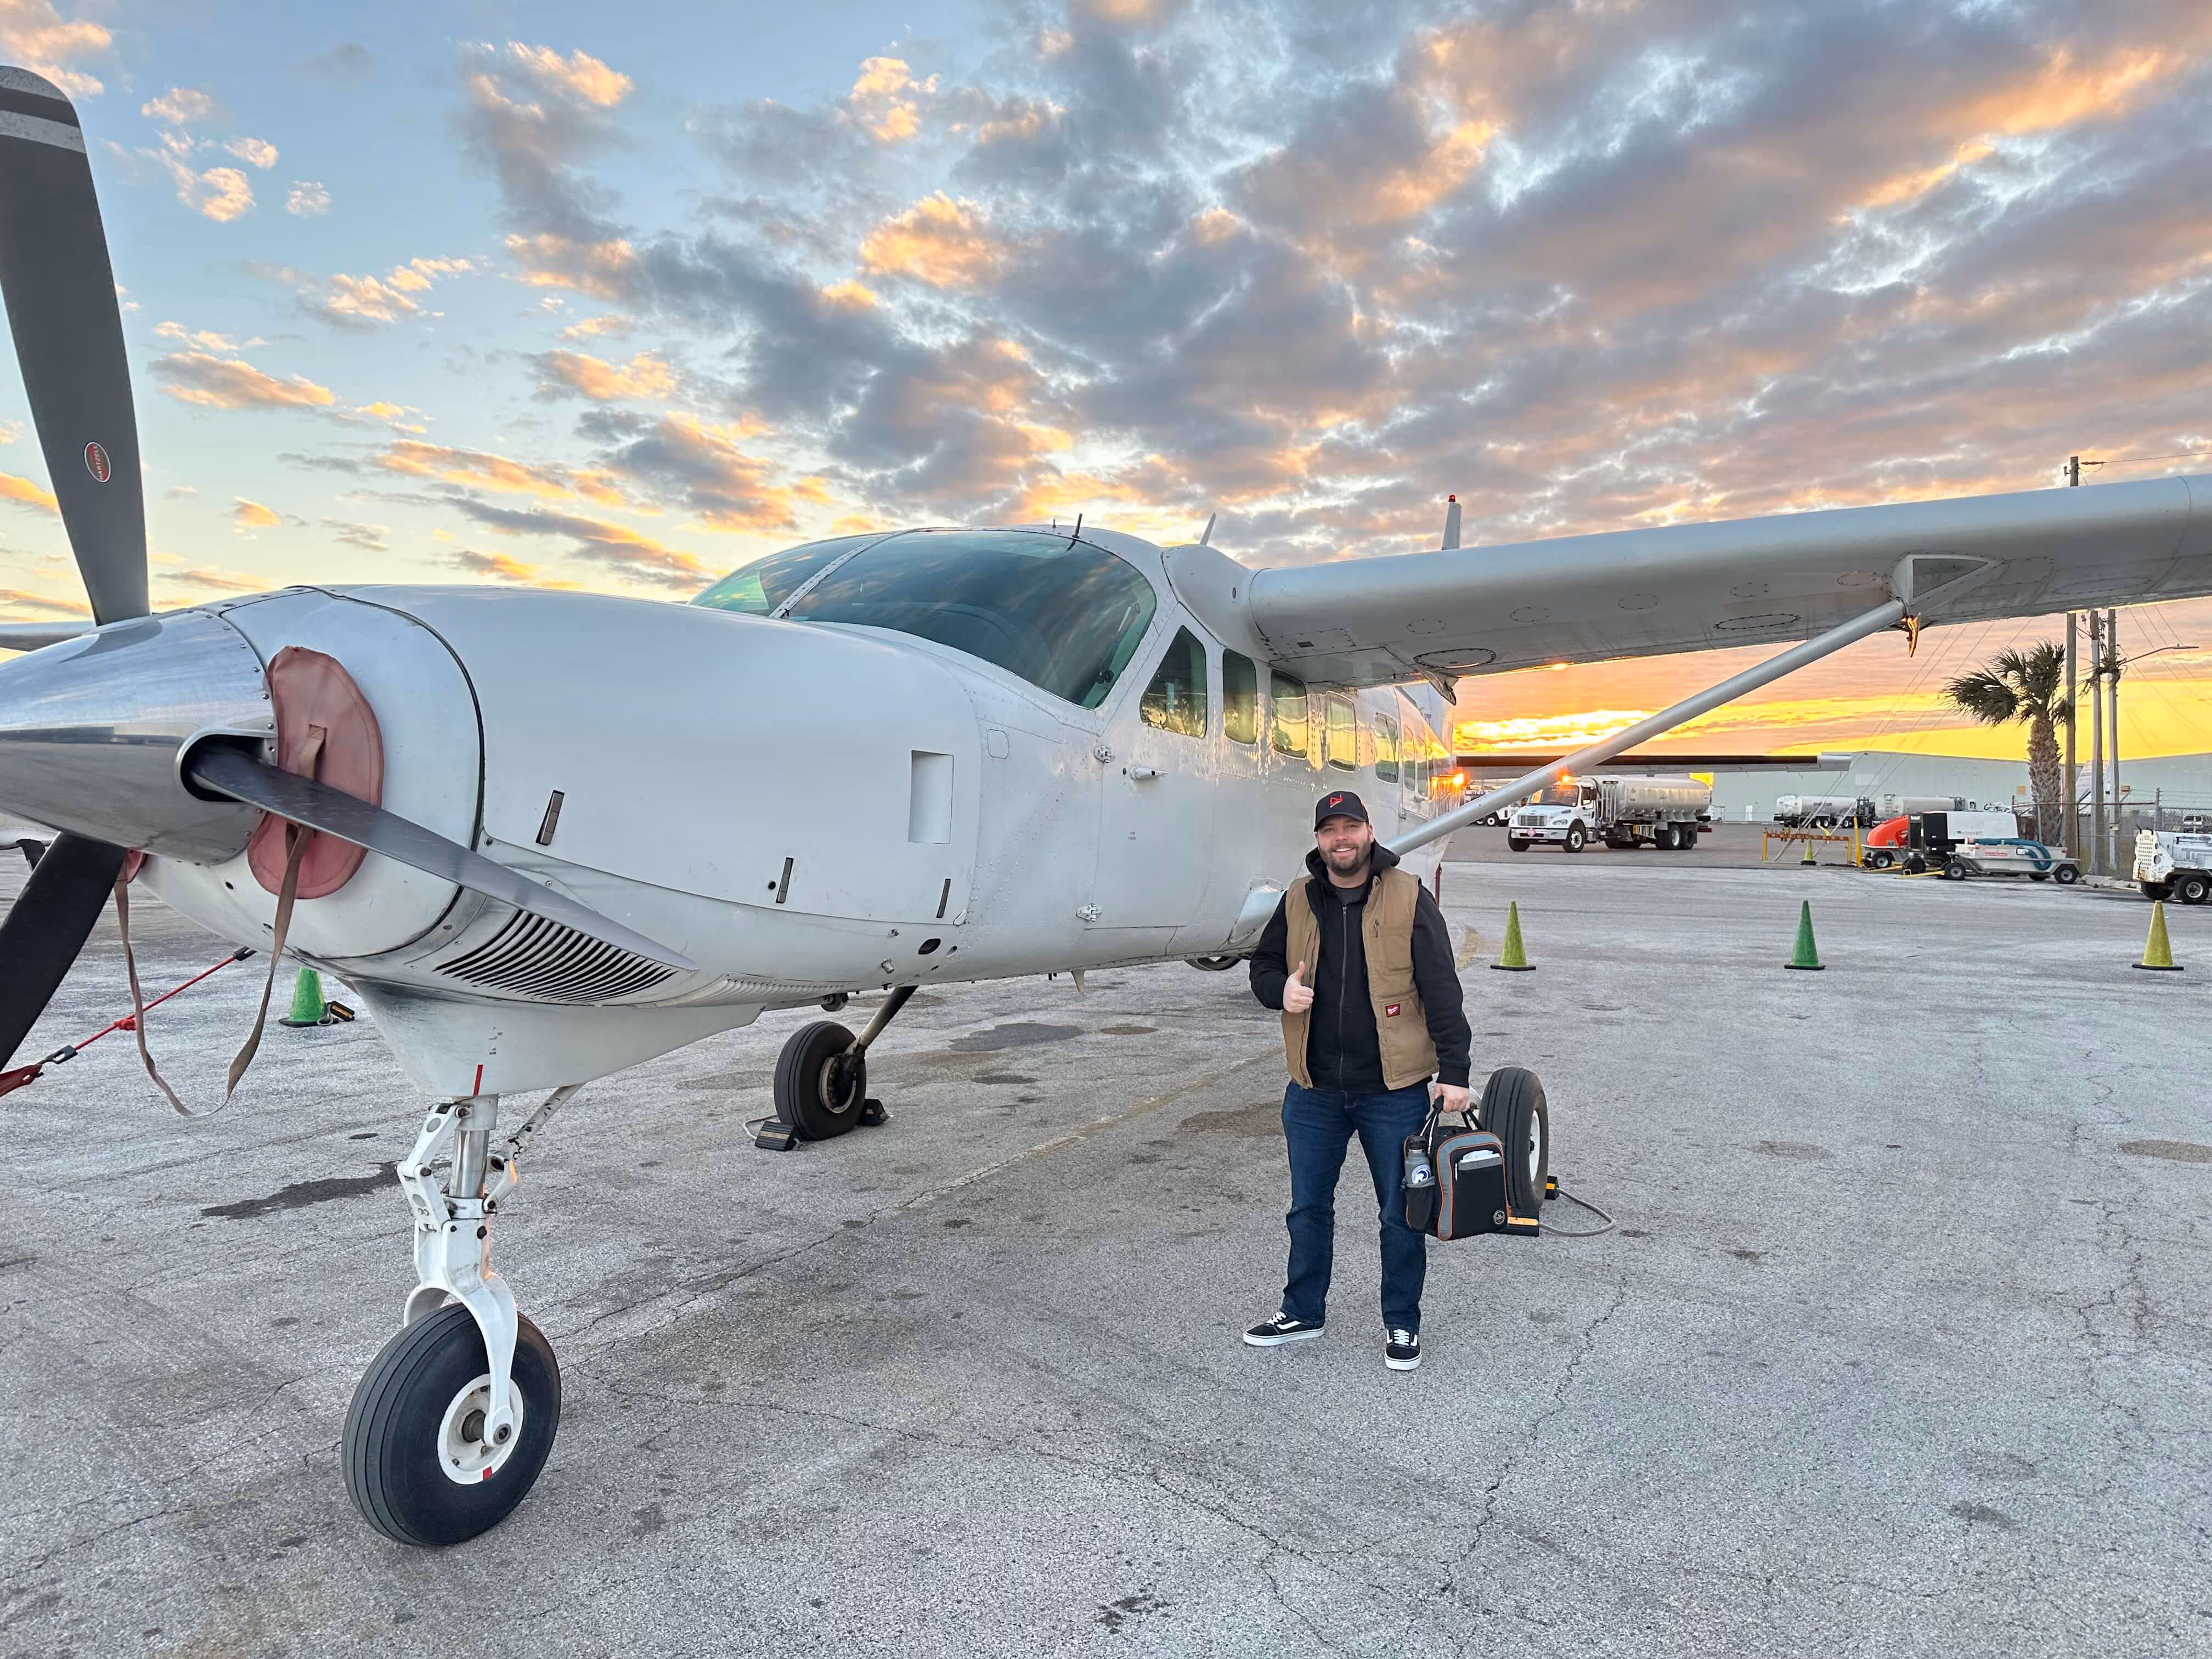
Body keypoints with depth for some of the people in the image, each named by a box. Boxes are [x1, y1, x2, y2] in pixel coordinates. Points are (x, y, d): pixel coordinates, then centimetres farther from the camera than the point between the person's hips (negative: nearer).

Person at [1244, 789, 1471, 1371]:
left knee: (1401, 1214, 10)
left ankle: (1402, 1323, 29)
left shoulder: (1409, 898, -7)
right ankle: (1302, 1312, 35)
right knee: (1308, 1208, 16)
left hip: (1394, 1090, -3)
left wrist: (1454, 1071, -11)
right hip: (1313, 1090, 4)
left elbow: (1441, 990, -7)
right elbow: (1263, 965, 15)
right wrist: (1280, 990, -8)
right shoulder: (1297, 902, 4)